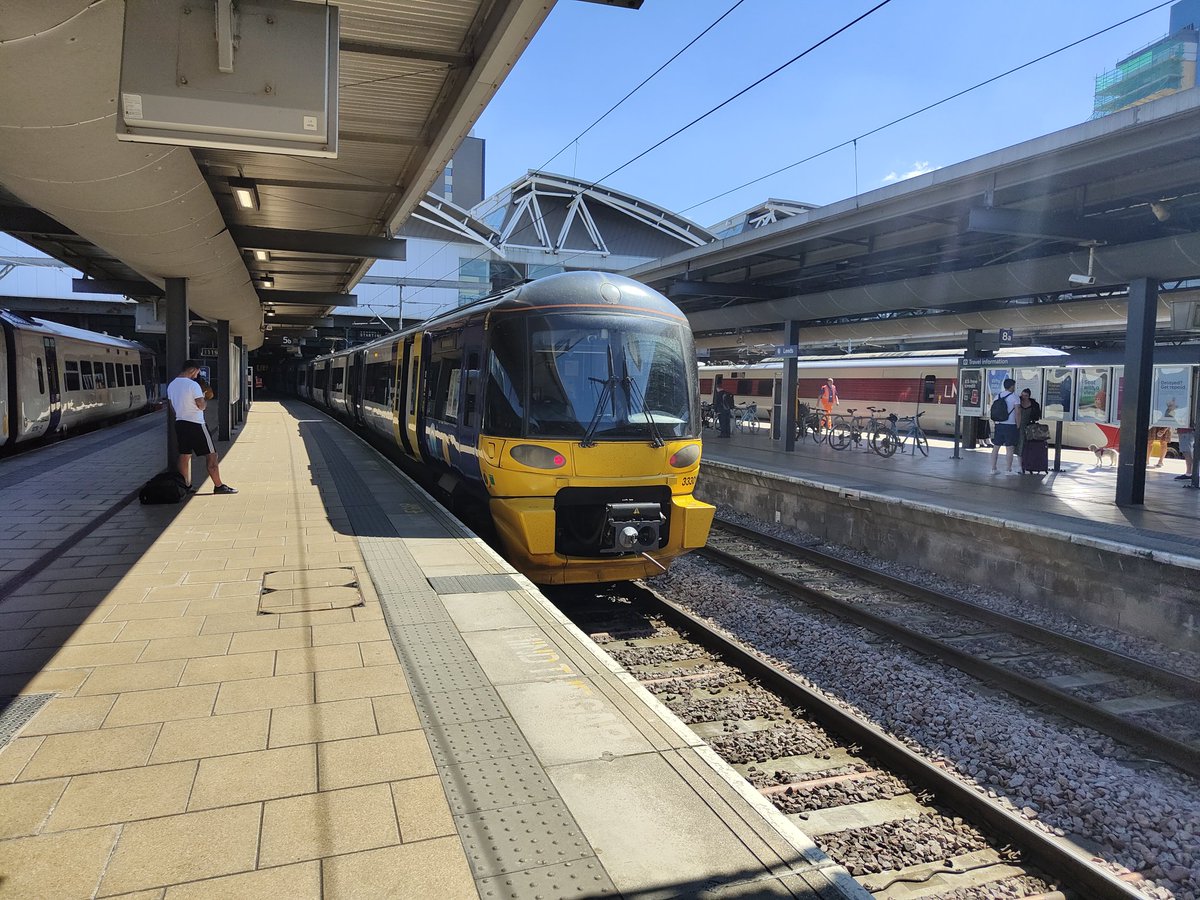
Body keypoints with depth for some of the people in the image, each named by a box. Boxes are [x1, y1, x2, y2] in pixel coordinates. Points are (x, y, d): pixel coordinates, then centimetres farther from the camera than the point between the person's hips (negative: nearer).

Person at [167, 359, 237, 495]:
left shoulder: (171, 385, 8)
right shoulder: (193, 385, -16)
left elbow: (172, 407, 14)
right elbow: (202, 406, -14)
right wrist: (205, 398, 4)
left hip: (180, 423, 8)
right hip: (196, 424, -8)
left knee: (185, 455, 12)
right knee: (211, 455, -1)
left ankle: (186, 485, 16)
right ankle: (218, 486, 0)